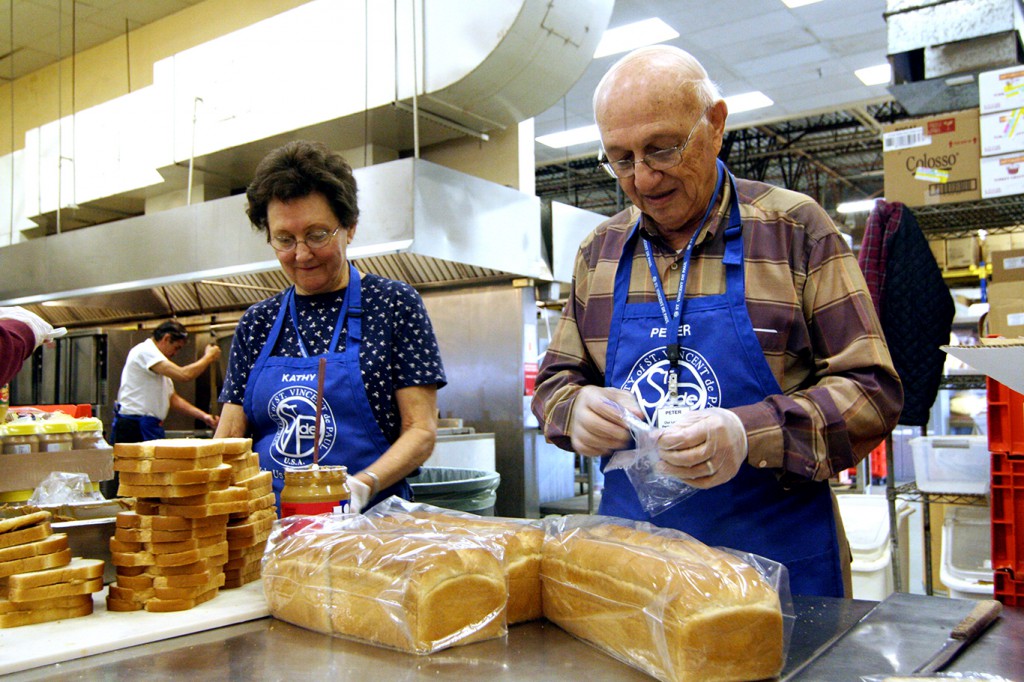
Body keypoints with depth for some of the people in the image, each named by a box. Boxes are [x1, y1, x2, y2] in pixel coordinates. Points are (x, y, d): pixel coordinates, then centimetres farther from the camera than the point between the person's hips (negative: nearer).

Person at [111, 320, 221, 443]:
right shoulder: (145, 351, -9)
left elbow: (173, 399, 20)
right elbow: (184, 375, -21)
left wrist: (203, 416, 8)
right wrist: (209, 357, -6)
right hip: (133, 426, -10)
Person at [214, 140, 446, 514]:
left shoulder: (394, 305, 3)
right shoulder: (257, 323, 15)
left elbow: (422, 431, -1)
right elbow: (227, 440, 13)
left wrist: (362, 485, -17)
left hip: (368, 522, -3)